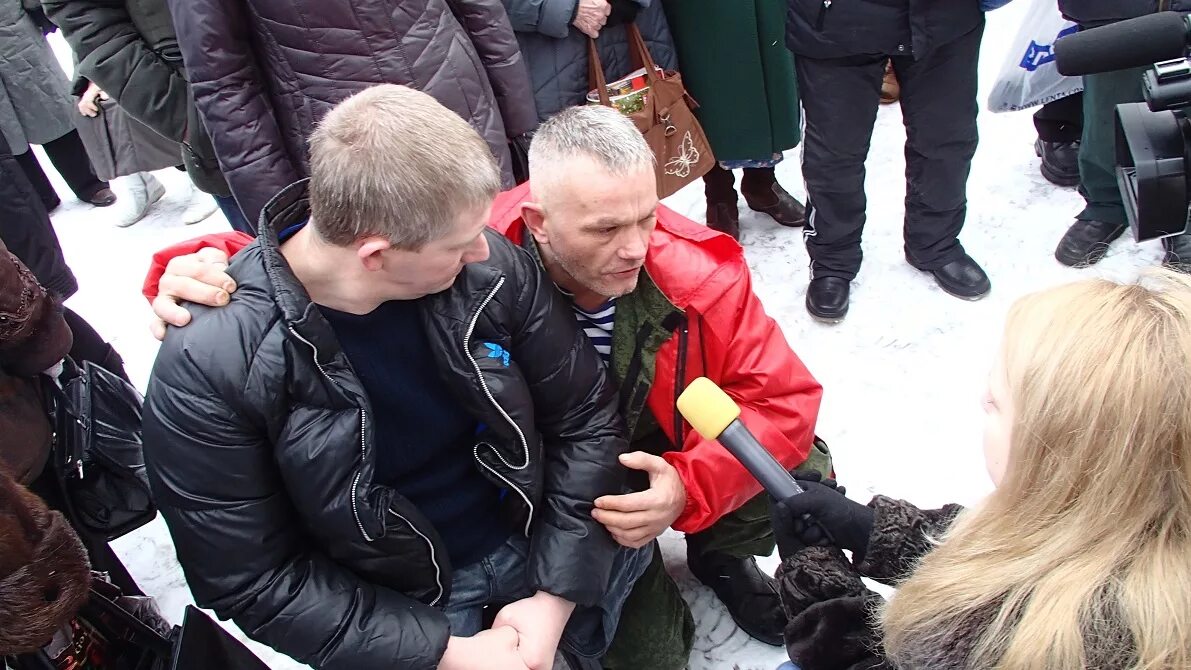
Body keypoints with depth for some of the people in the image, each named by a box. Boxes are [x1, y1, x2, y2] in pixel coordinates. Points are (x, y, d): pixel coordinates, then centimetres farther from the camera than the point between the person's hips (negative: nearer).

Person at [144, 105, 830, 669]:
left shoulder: (695, 270, -25)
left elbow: (784, 398, -18)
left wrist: (690, 487, -34)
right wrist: (203, 266, -42)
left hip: (667, 469, 2)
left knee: (807, 472, -18)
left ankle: (718, 554, 18)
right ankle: (649, 595, 31)